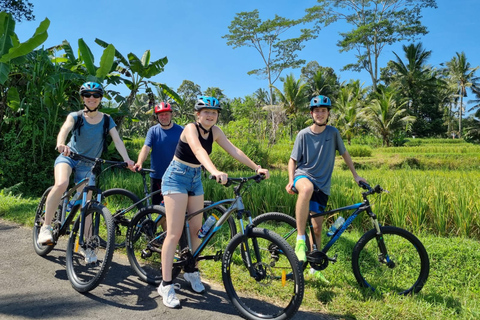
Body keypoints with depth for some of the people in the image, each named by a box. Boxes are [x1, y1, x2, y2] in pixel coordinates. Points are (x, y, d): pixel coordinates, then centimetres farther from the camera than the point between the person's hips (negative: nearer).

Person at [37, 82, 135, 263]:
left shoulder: (106, 120, -3)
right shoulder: (76, 116, -7)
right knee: (61, 184, -33)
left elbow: (117, 140, -14)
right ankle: (46, 227, -17)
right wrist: (60, 144, -50)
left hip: (88, 165, 2)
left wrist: (127, 160, -30)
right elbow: (65, 128, -27)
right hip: (68, 157, -1)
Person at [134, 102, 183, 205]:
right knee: (156, 205, 9)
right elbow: (146, 148, -12)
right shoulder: (153, 131, 1)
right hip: (157, 176, 1)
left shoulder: (181, 131, 1)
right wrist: (139, 163, -30)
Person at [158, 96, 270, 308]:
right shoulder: (190, 129, -21)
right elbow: (199, 150, -41)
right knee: (175, 233, -11)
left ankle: (192, 272, 28)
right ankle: (166, 285, -4)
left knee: (196, 229, 9)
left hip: (195, 179, 7)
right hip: (176, 178, -7)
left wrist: (256, 168, -18)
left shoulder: (215, 131, -1)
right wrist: (215, 171, -58)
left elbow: (234, 151, -8)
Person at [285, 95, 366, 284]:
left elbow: (344, 153, 15)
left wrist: (355, 175, 15)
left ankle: (314, 268, 23)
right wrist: (291, 180, -13)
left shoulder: (333, 132, 2)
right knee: (307, 188, -42)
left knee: (317, 228, 5)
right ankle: (300, 240, -34)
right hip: (303, 175, -3)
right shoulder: (303, 134, -3)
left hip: (323, 184, 3)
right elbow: (293, 160, 1)